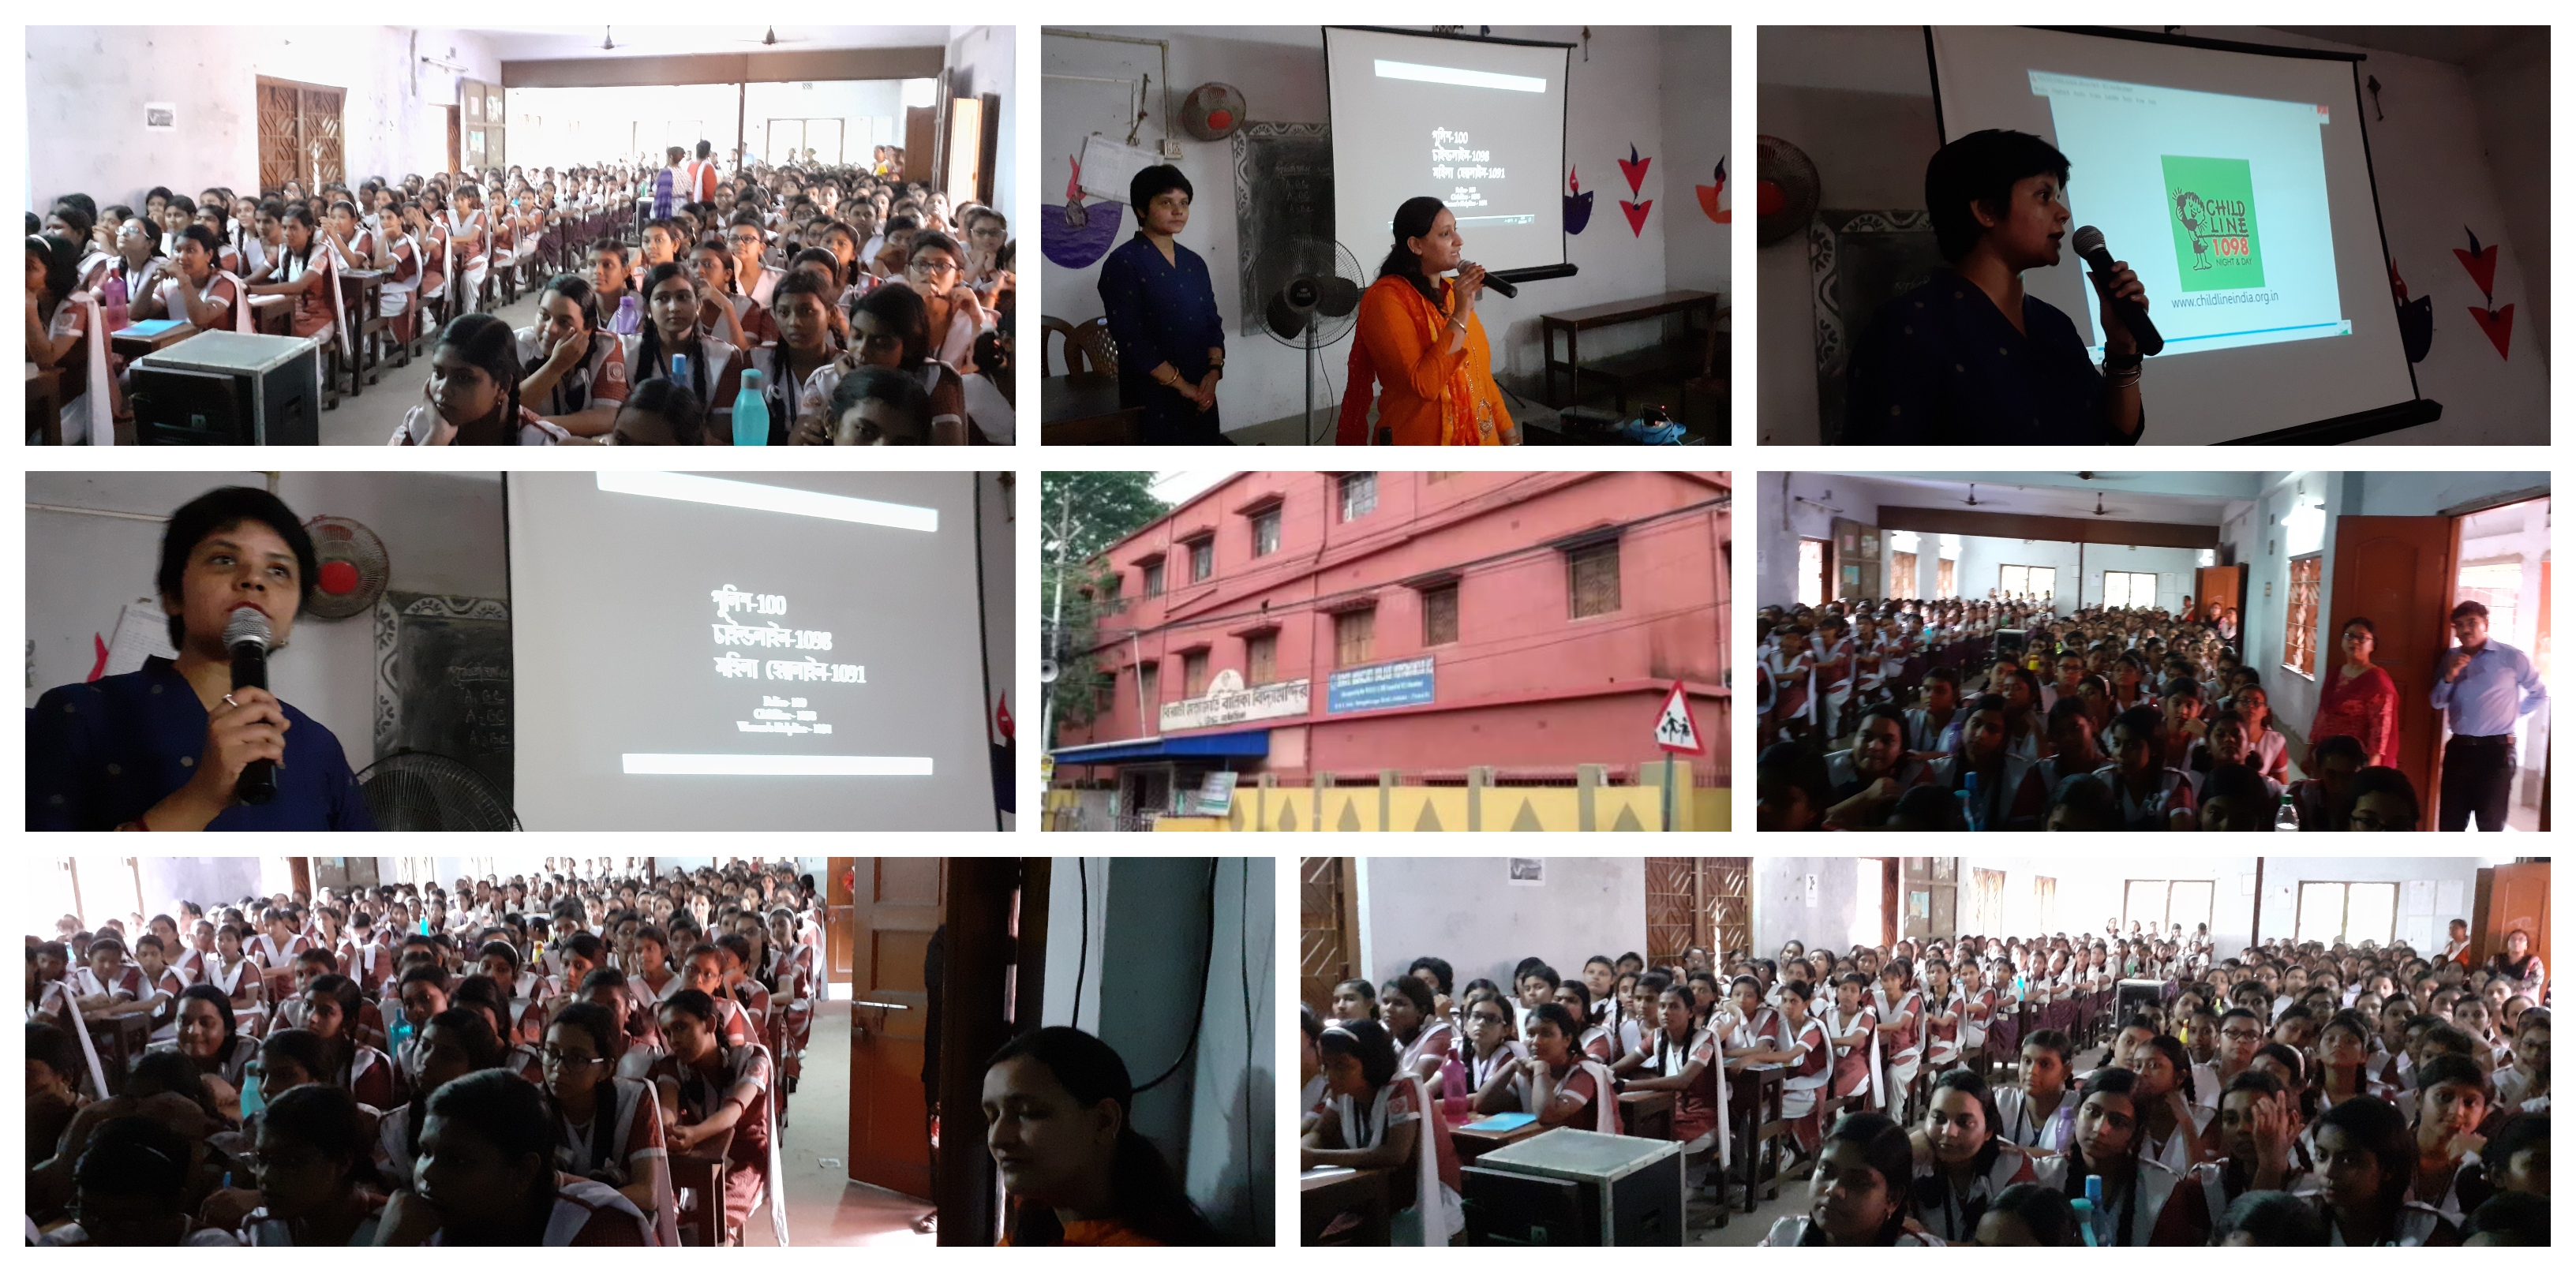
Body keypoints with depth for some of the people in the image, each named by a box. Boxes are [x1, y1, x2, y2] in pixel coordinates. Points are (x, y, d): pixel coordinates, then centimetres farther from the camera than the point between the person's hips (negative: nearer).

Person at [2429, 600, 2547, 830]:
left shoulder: (2512, 657, -5)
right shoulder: (2451, 659, 10)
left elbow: (2540, 694, 7)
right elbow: (2437, 703, 8)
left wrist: (2511, 715, 7)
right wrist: (2449, 677, -8)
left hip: (2495, 750, -5)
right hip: (2458, 749, 5)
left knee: (2489, 825, 2)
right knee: (2450, 823, 9)